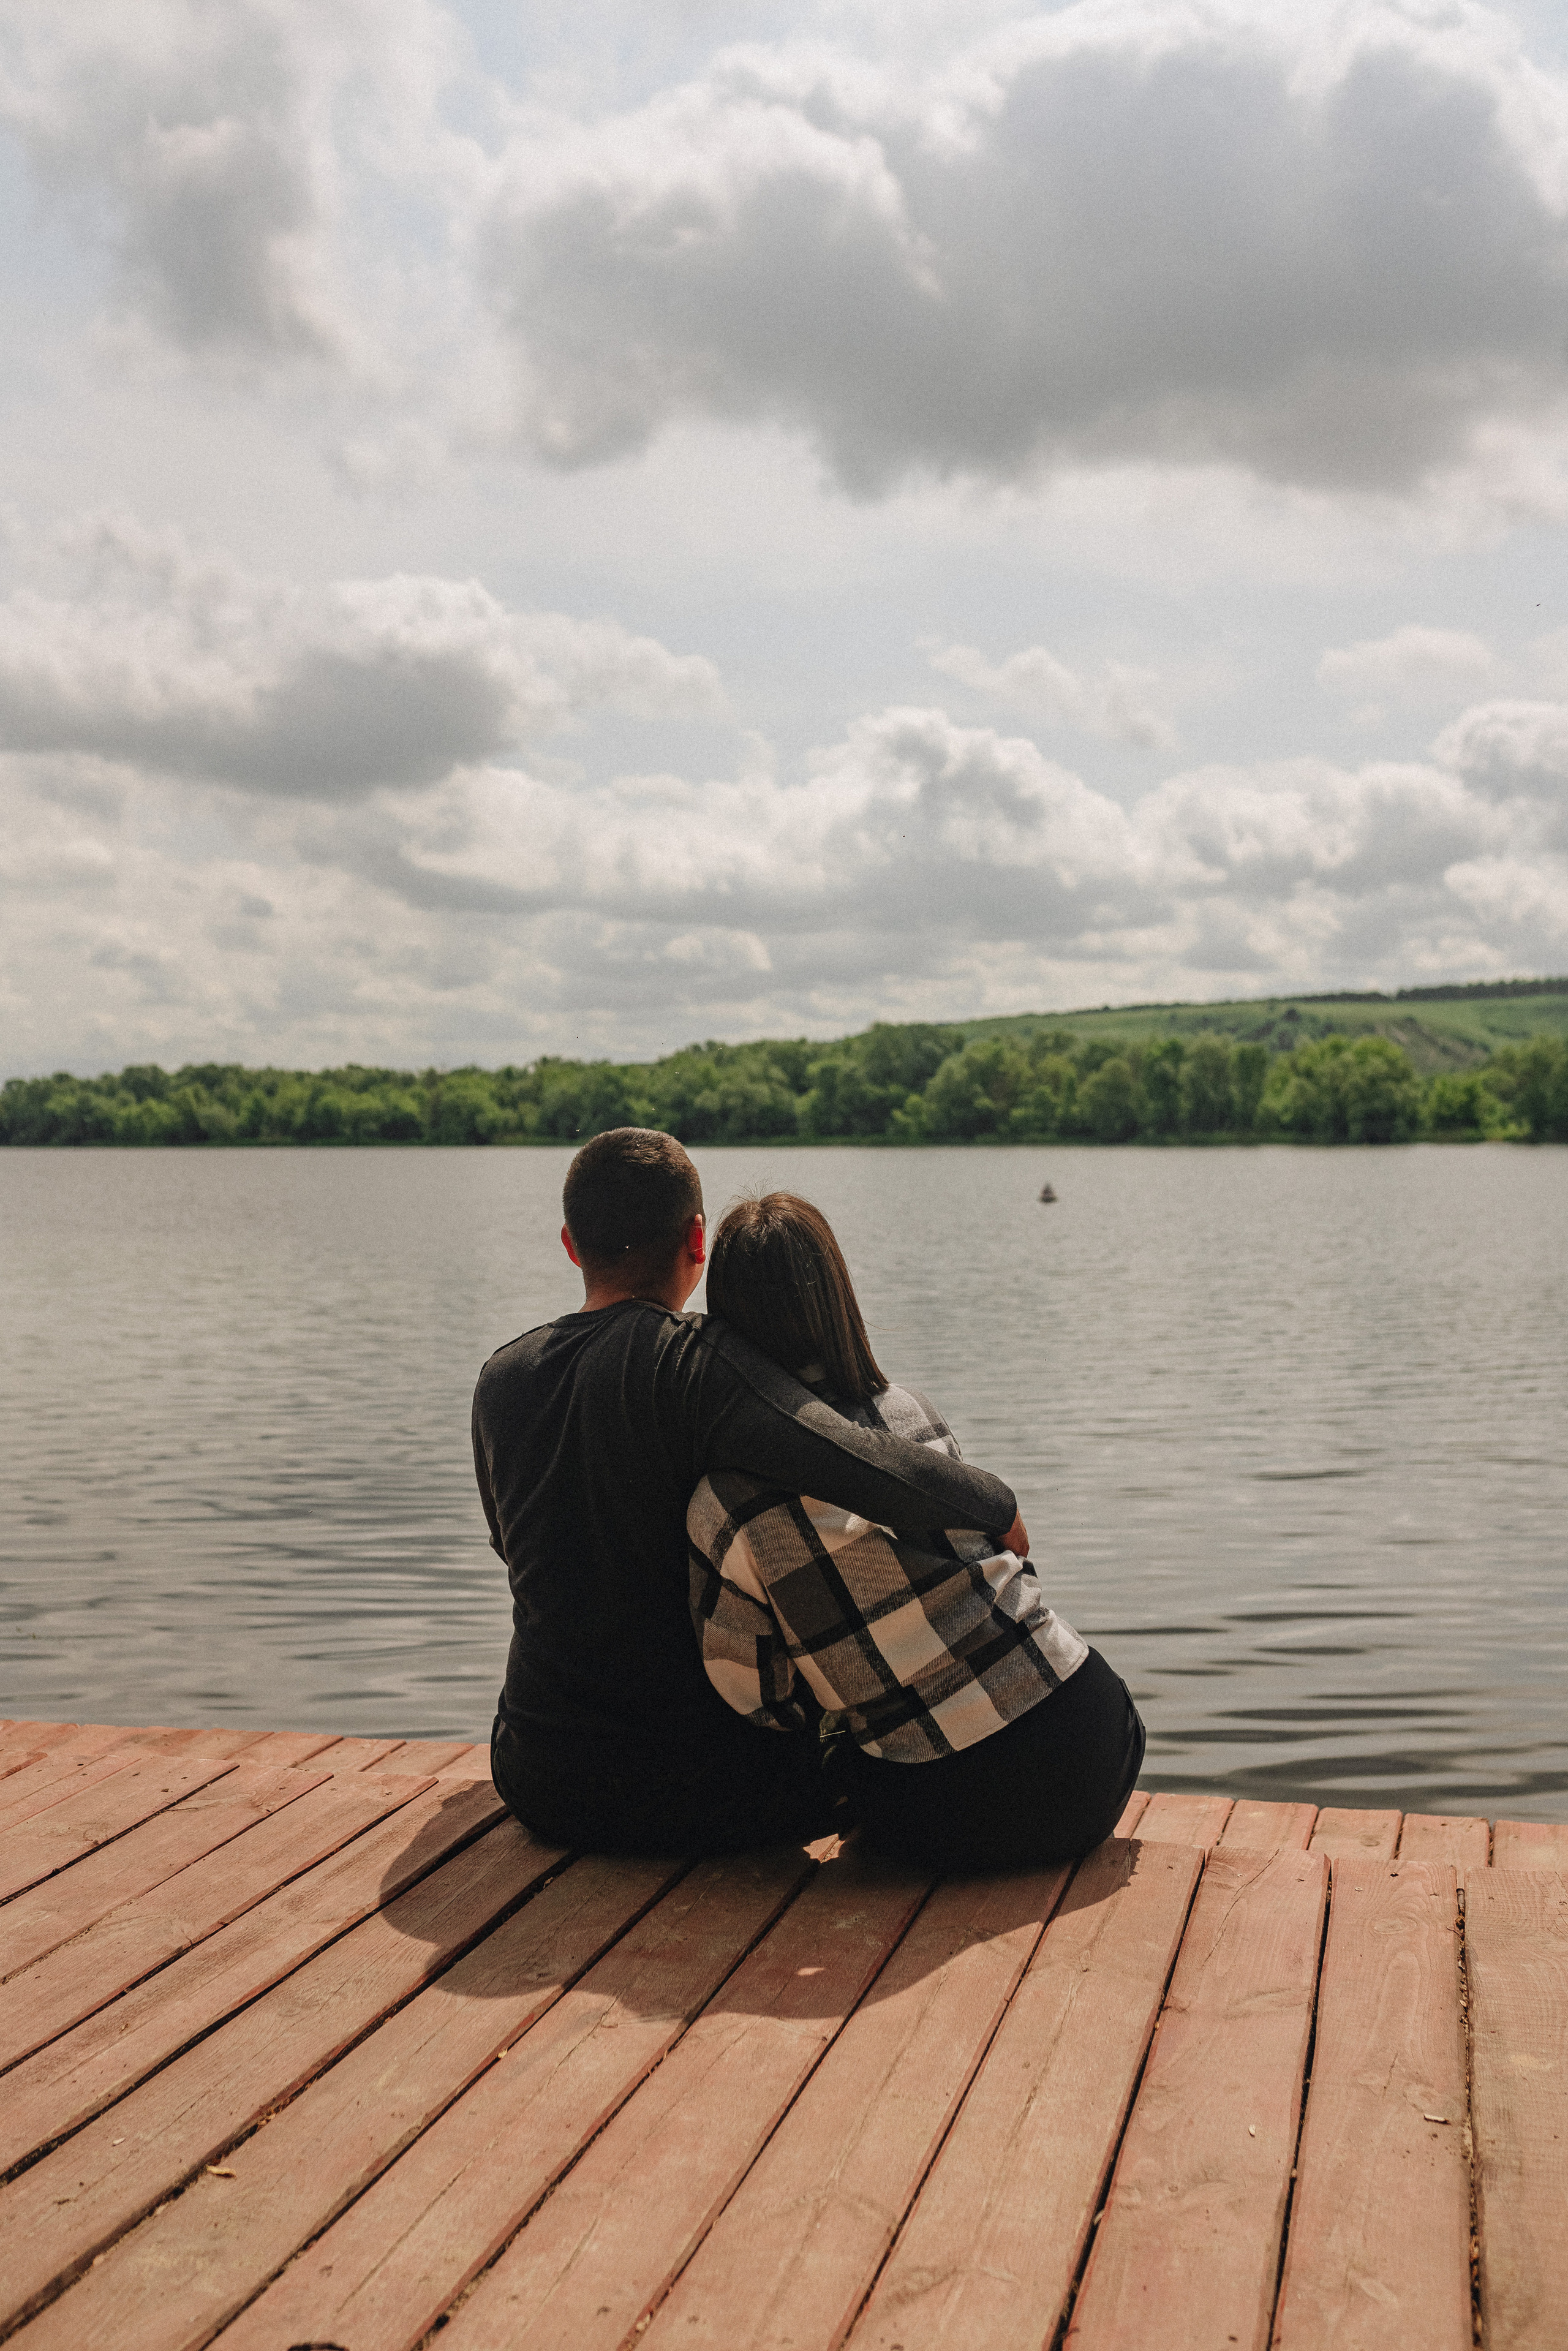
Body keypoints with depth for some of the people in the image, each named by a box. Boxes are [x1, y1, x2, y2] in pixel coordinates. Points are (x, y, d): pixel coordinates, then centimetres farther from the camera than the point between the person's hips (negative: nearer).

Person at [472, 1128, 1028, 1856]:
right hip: (690, 1796, -5)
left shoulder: (500, 1380, 1)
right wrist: (998, 1506, -13)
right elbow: (869, 1469, -33)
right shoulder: (694, 1363, -19)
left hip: (541, 1789, 5)